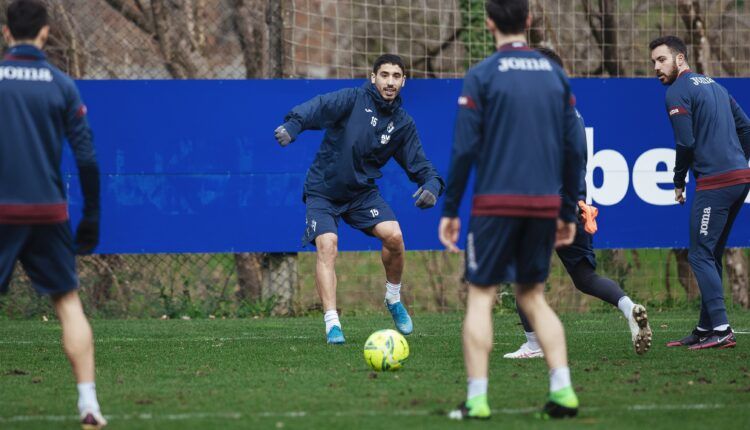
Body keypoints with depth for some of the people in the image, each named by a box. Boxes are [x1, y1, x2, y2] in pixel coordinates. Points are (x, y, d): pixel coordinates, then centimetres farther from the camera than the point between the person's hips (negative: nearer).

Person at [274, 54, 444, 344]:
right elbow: (319, 108, -32)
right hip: (323, 191, -3)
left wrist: (432, 184, -19)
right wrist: (292, 125, -53)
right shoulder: (353, 100, -14)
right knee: (327, 245, -23)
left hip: (363, 192, 3)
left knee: (393, 235, -18)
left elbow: (418, 163, 4)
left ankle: (393, 299, 9)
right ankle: (332, 324, -20)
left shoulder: (403, 124, 1)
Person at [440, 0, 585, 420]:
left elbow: (465, 148, -8)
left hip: (496, 203, -4)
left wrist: (450, 209, 0)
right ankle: (563, 390, 4)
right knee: (533, 296, 15)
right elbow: (575, 148, 8)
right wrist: (569, 212, 15)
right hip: (544, 205, 4)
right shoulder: (555, 74, 9)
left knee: (481, 296, 3)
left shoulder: (482, 76, -5)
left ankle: (477, 400, -3)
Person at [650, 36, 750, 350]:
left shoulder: (678, 92, -6)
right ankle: (706, 329, 17)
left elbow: (685, 142, -13)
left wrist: (678, 182, 0)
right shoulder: (713, 85, 21)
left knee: (700, 256, -7)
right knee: (710, 255, 15)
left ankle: (721, 330, -16)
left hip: (715, 182, -9)